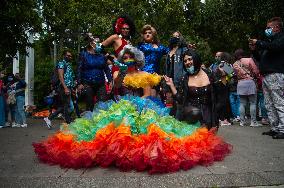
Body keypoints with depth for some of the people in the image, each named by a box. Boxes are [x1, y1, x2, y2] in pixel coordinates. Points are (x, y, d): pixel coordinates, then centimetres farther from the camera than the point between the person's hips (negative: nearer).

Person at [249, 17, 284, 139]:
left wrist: (258, 43, -9)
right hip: (266, 76, 9)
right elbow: (261, 58, 31)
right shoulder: (271, 40, 27)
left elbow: (274, 47, -22)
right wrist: (254, 50, 14)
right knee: (269, 105, 8)